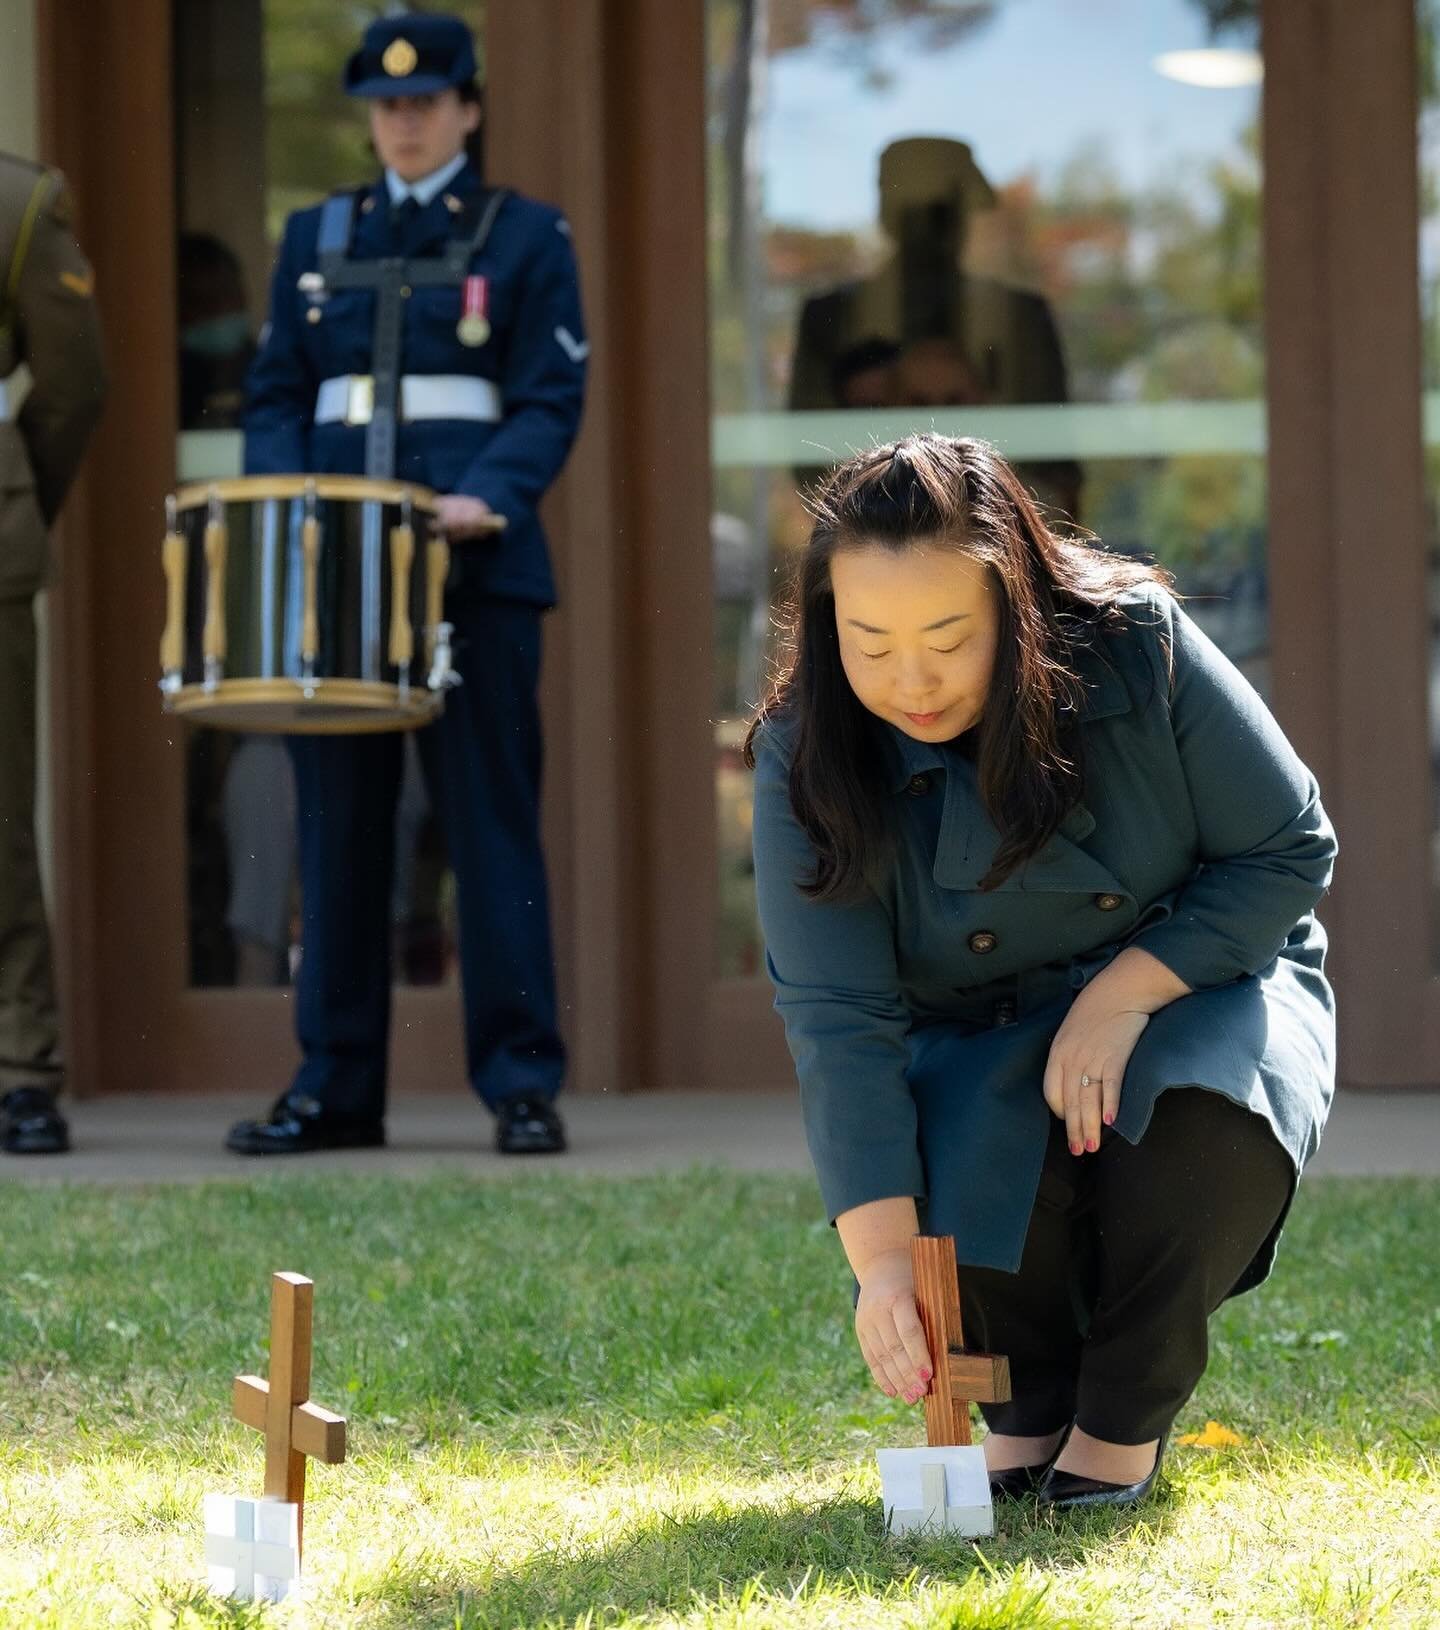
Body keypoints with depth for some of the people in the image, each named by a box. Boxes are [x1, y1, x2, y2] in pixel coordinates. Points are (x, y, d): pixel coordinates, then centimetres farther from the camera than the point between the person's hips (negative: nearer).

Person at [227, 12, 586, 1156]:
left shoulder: (527, 238, 6)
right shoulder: (315, 239, 17)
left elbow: (550, 404, -2)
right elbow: (278, 396, 13)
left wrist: (487, 495, -20)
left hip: (476, 564, -3)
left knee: (492, 821, -4)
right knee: (339, 826, 3)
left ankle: (523, 1083, -1)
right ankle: (336, 1086, 8)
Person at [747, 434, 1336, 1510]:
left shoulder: (1138, 647, -22)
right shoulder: (808, 760, -20)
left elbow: (1290, 852, -12)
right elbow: (838, 1020, -25)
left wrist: (1127, 993, -26)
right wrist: (883, 1261, -36)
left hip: (1190, 987, -1)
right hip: (981, 1046, 1)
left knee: (1199, 1121, -35)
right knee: (962, 1185, -32)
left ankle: (1126, 1423, -10)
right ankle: (1026, 1411, 2)